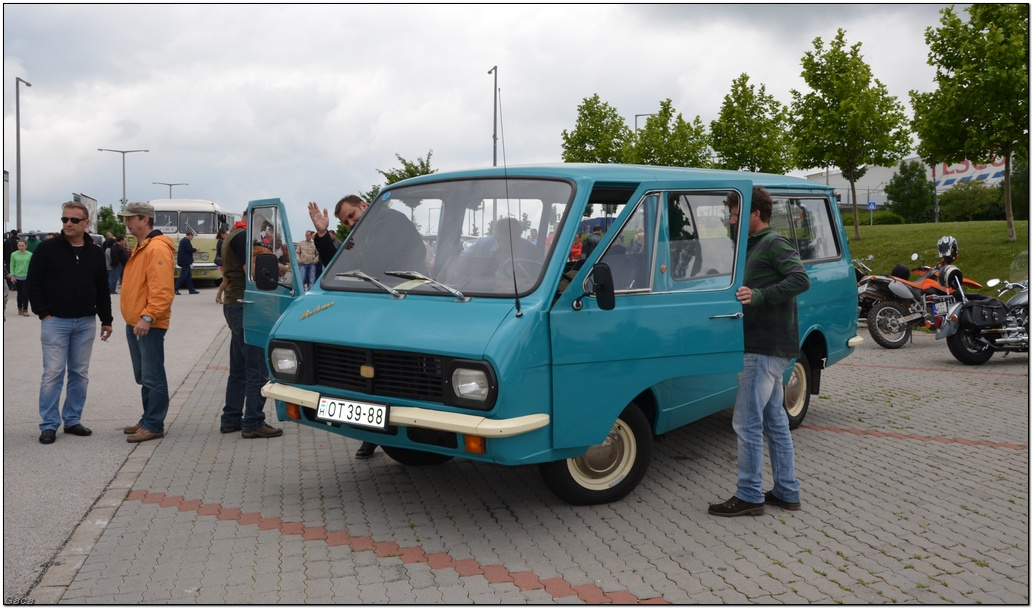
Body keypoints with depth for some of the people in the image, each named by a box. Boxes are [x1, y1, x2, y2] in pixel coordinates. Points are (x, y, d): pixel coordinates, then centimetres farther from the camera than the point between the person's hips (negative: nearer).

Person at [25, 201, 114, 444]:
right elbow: (33, 283, -4)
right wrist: (43, 313, -10)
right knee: (53, 373, -3)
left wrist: (106, 319, 11)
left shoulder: (95, 252, 7)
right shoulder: (47, 248, -5)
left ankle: (73, 420, 18)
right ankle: (49, 425, 6)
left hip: (86, 322, 4)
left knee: (80, 373, 8)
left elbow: (102, 288, 12)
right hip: (55, 322, -4)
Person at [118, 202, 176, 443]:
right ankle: (148, 420, 25)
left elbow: (162, 289, -23)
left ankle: (153, 426, 1)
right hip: (134, 323, 11)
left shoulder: (157, 248, -15)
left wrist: (148, 317, -28)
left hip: (149, 325, -10)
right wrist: (135, 317, 17)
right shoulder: (140, 247, 18)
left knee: (152, 378, -4)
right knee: (143, 377, 16)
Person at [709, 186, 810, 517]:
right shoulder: (757, 245, 18)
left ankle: (749, 496, 1)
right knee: (774, 421, 14)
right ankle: (786, 492, 22)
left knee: (747, 422, -7)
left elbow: (801, 279, -23)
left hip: (766, 349, -10)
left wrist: (759, 295, -30)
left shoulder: (774, 243, -11)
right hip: (767, 347, 10)